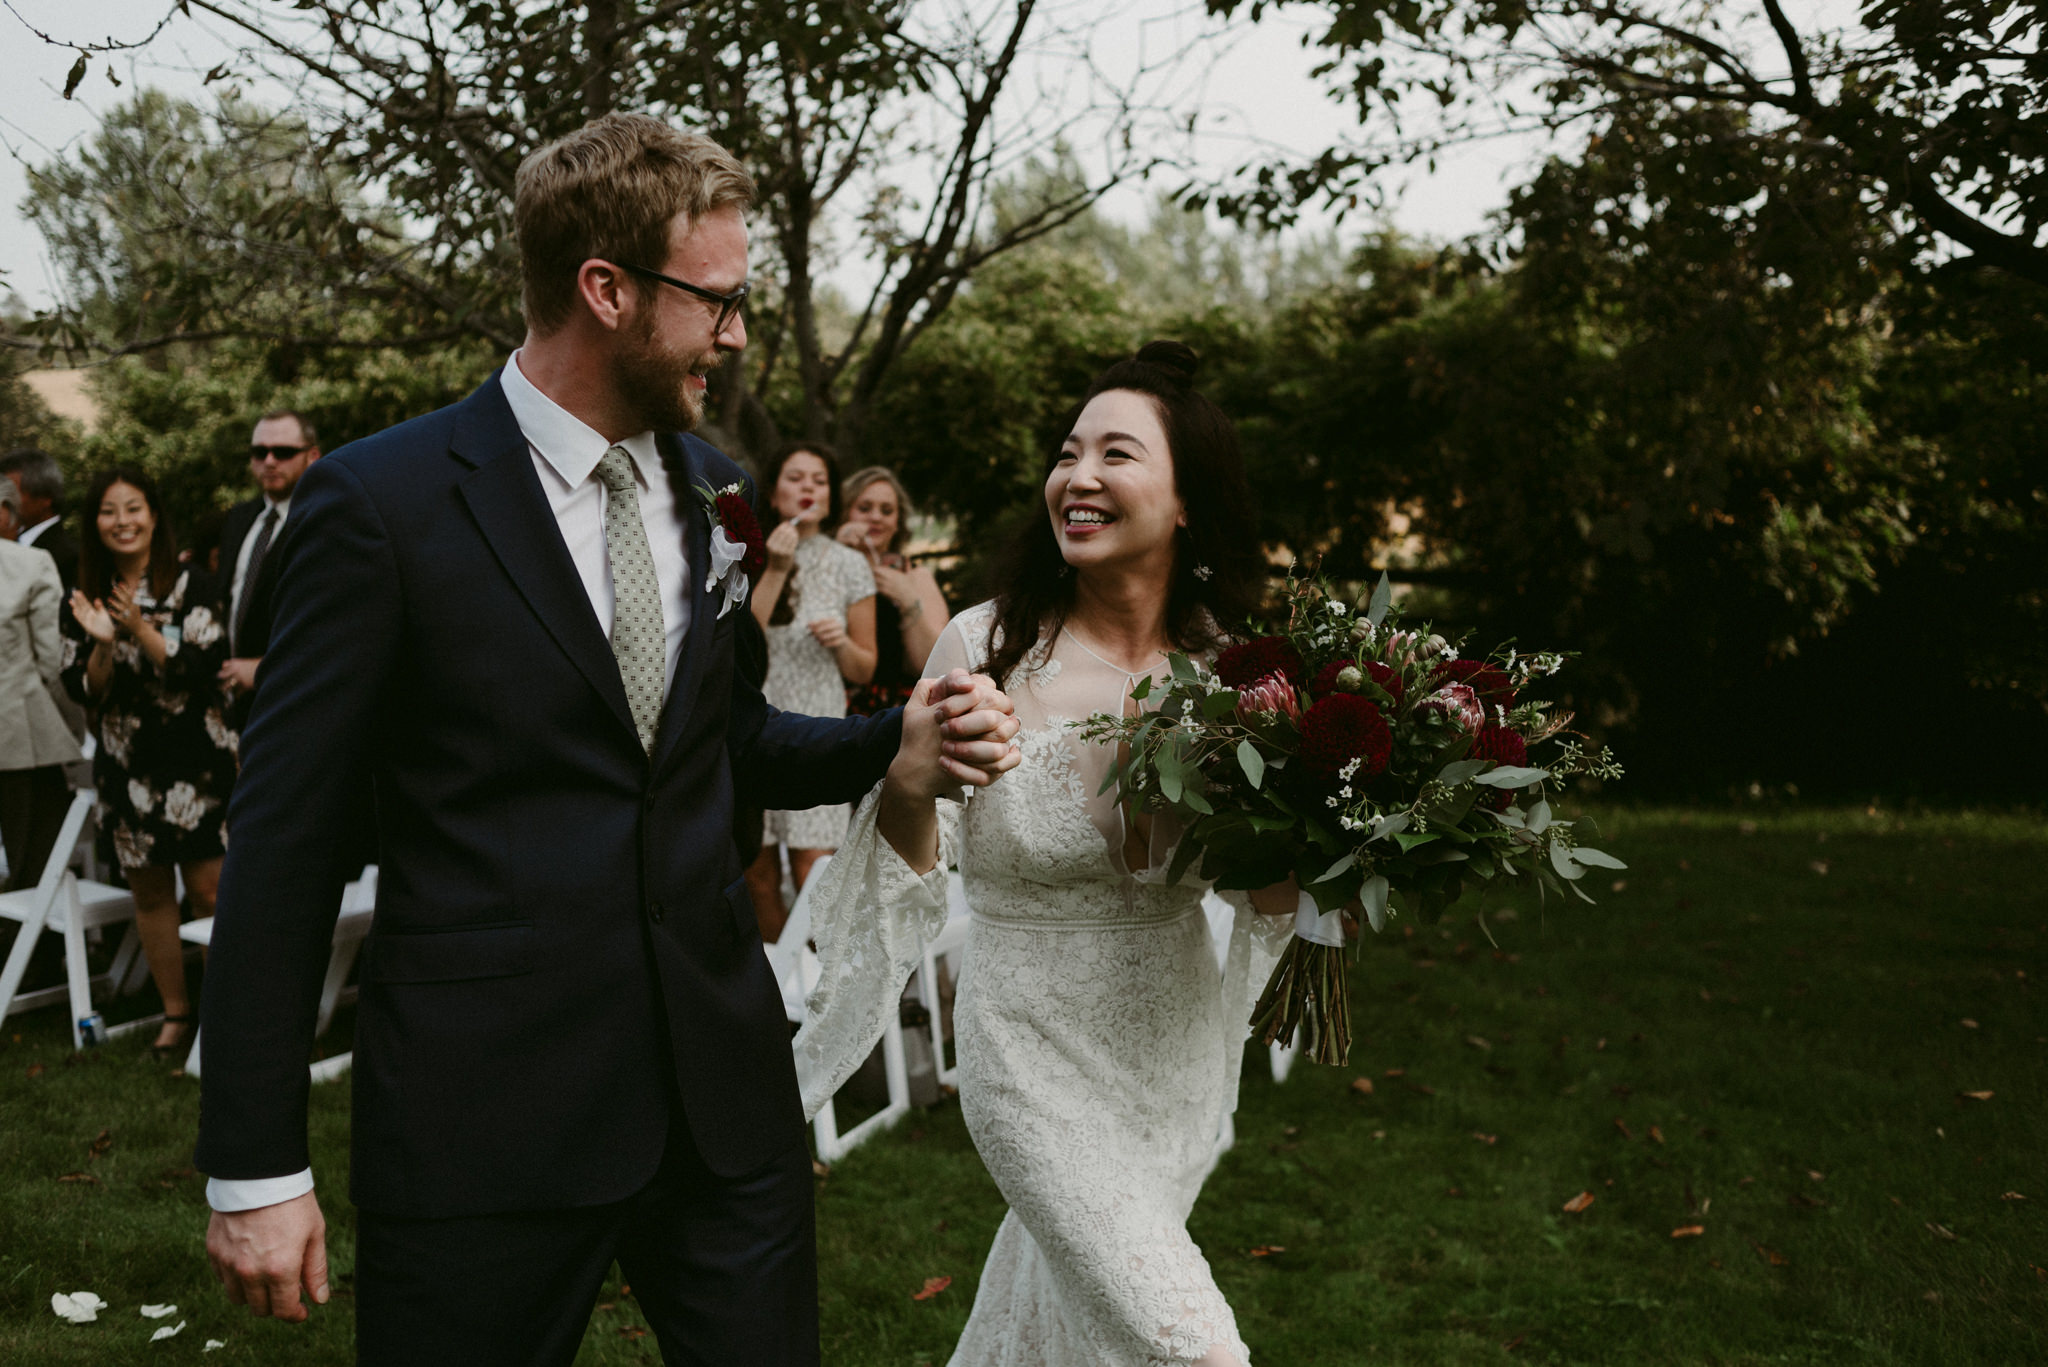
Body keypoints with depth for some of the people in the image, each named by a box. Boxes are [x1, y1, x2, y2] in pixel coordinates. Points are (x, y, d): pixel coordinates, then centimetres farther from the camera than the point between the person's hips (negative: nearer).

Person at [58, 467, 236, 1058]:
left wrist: (141, 632, -21)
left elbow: (207, 666, -12)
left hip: (193, 758, -4)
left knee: (208, 887, -5)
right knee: (149, 893, 10)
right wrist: (102, 645, -16)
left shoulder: (189, 584, -5)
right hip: (125, 762, 4)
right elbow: (81, 689, 3)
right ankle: (175, 1014, 21)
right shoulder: (88, 598, 6)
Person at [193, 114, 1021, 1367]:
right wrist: (256, 1167, -8)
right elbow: (286, 839, -8)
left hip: (725, 1081, 5)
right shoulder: (380, 501, -10)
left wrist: (894, 748, -3)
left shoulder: (708, 487, 6)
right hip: (483, 1115, -4)